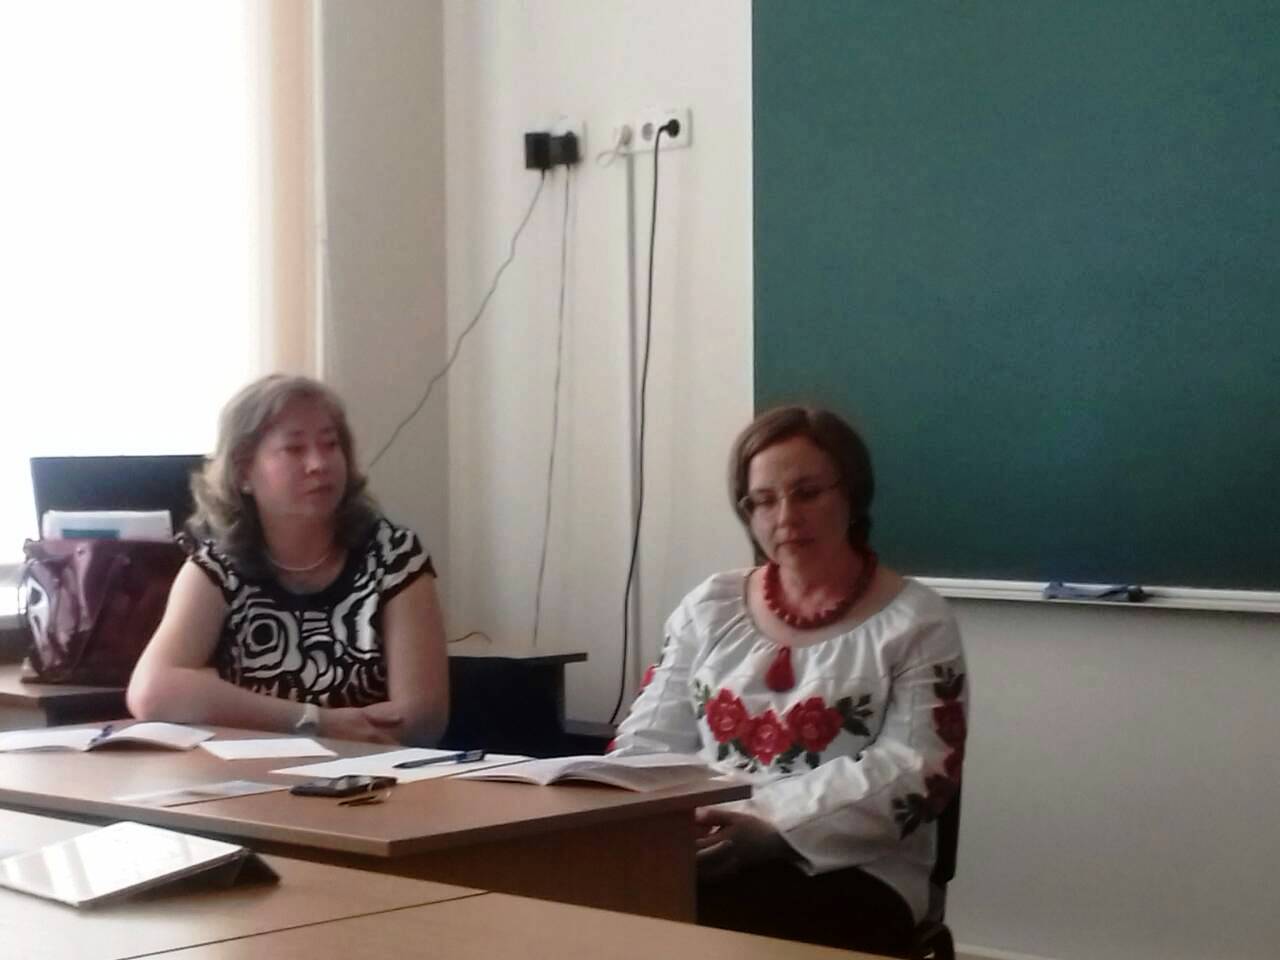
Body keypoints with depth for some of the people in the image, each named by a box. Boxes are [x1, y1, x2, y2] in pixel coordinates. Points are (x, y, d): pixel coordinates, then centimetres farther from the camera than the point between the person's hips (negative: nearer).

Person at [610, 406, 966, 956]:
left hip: (848, 873, -4)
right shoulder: (709, 608, 17)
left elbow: (913, 774, -8)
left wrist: (772, 829, -20)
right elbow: (650, 741, 14)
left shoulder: (914, 621, 3)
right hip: (700, 851, 4)